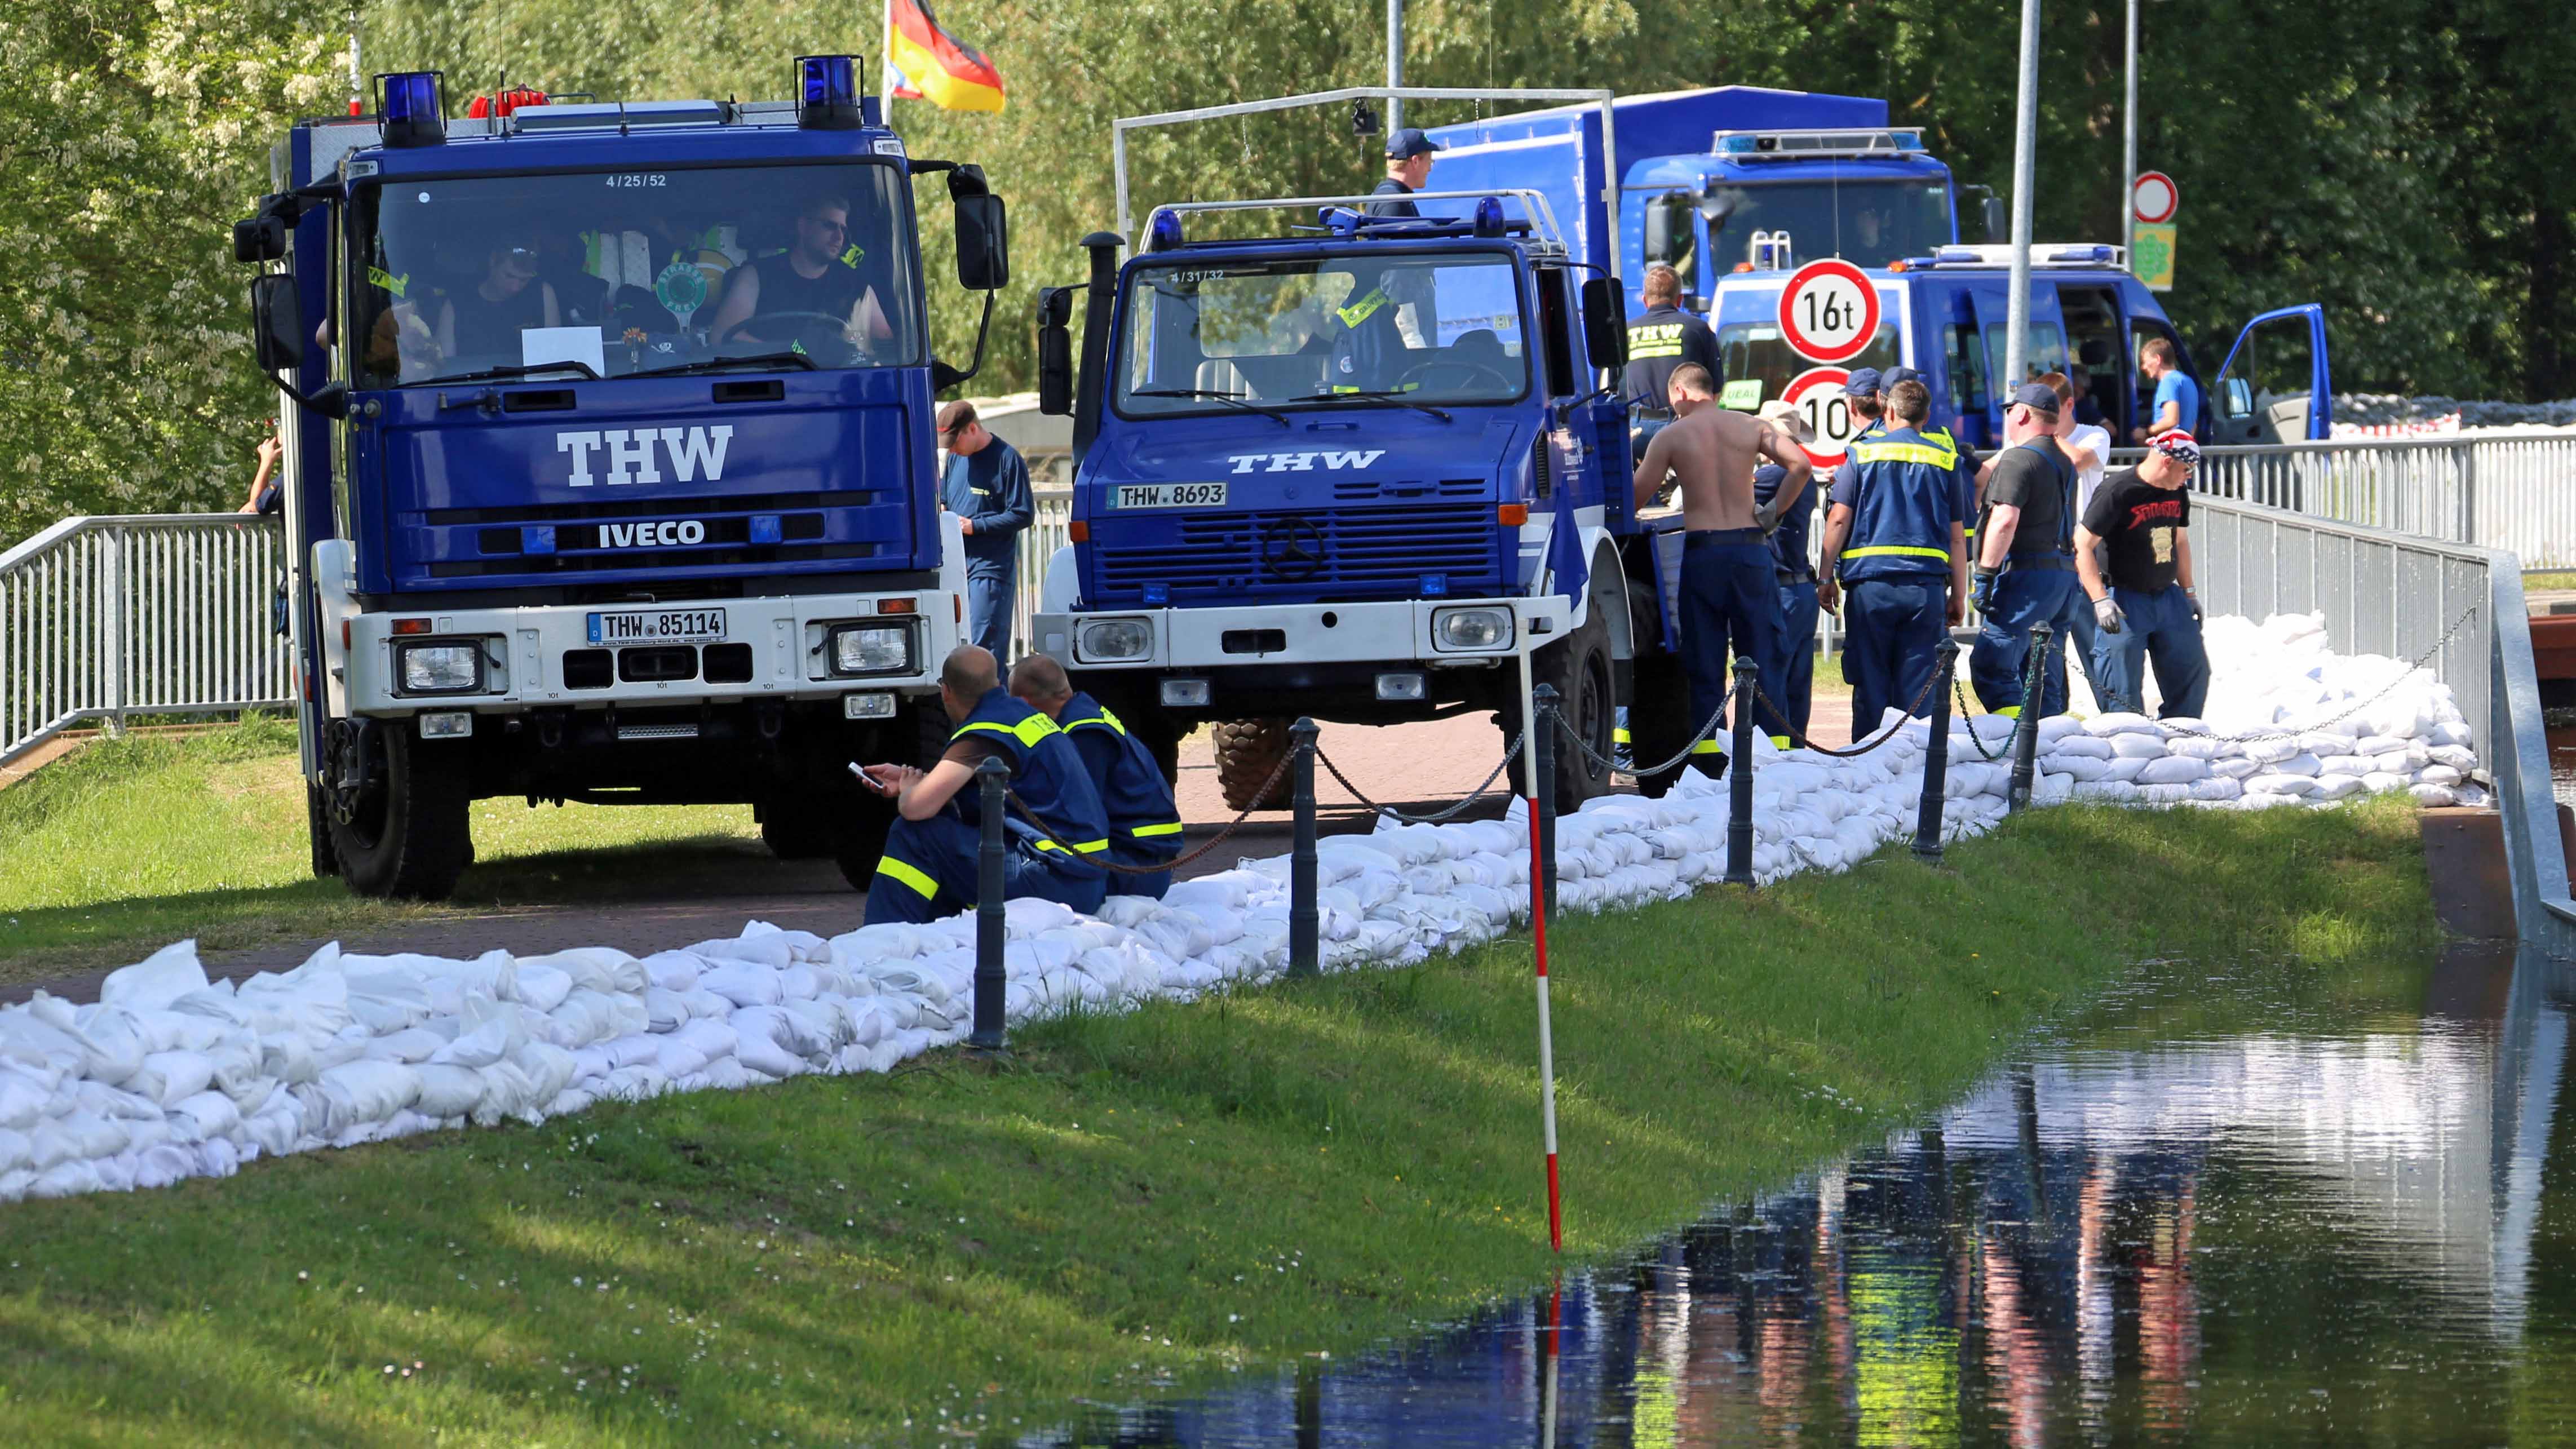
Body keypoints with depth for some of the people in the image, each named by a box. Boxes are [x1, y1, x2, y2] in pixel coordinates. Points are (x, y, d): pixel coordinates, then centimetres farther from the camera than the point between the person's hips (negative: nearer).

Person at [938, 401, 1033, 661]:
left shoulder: (1007, 459, -8)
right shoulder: (956, 459, 14)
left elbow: (1023, 515, -10)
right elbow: (943, 501, 27)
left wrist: (975, 526, -13)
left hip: (991, 568, -7)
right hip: (957, 567, 7)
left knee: (984, 648, -11)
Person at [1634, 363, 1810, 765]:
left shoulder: (1671, 437, 0)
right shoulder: (1750, 426, 6)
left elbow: (1635, 499, 0)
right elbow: (1800, 465, -6)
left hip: (1701, 551, -2)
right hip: (1750, 547, 2)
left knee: (1705, 669, 3)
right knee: (1763, 660, 6)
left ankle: (1709, 765, 0)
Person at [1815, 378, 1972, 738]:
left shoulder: (1863, 453, 4)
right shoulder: (1945, 460, 7)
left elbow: (1838, 520, 0)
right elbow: (1957, 536, 8)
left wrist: (1827, 578, 6)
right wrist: (1959, 596, 12)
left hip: (1869, 581, -1)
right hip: (1927, 584, 1)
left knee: (1870, 685, 5)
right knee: (1917, 689, 3)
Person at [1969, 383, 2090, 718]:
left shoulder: (2018, 459, -10)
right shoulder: (2064, 462, 20)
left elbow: (2005, 519, -20)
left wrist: (1985, 574, -19)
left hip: (2029, 575, -9)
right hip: (2065, 575, 9)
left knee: (1991, 666, -12)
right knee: (2045, 676, 10)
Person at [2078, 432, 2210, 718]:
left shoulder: (2177, 492, 6)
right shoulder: (2118, 491, -17)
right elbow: (2081, 546, -18)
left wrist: (2189, 593, 19)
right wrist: (2101, 601, -24)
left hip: (2167, 596, 7)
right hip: (2125, 601, -7)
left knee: (2193, 672, 7)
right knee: (2124, 691, -5)